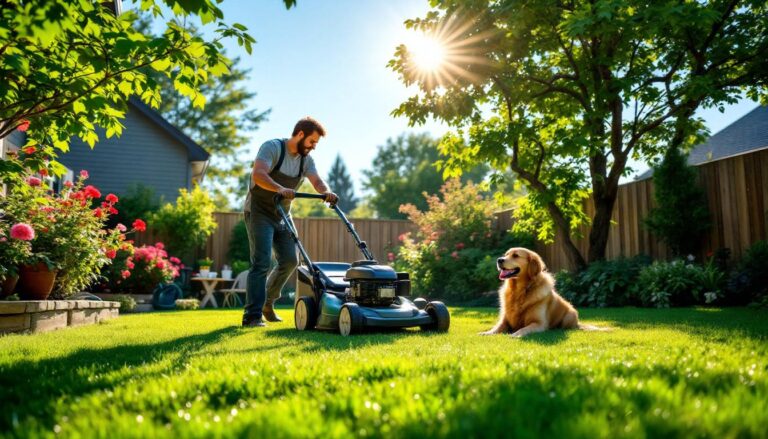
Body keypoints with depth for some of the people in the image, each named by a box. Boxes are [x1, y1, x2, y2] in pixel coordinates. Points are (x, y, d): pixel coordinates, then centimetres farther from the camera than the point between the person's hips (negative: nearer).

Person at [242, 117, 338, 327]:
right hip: (259, 213, -7)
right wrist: (279, 188, -46)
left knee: (290, 260, 3)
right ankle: (252, 316, -10)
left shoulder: (306, 159, 5)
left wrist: (326, 192, -32)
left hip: (282, 215, 7)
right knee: (262, 262, -14)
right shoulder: (272, 147, -14)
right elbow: (258, 174, -29)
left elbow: (317, 181, -10)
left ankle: (267, 303, 22)